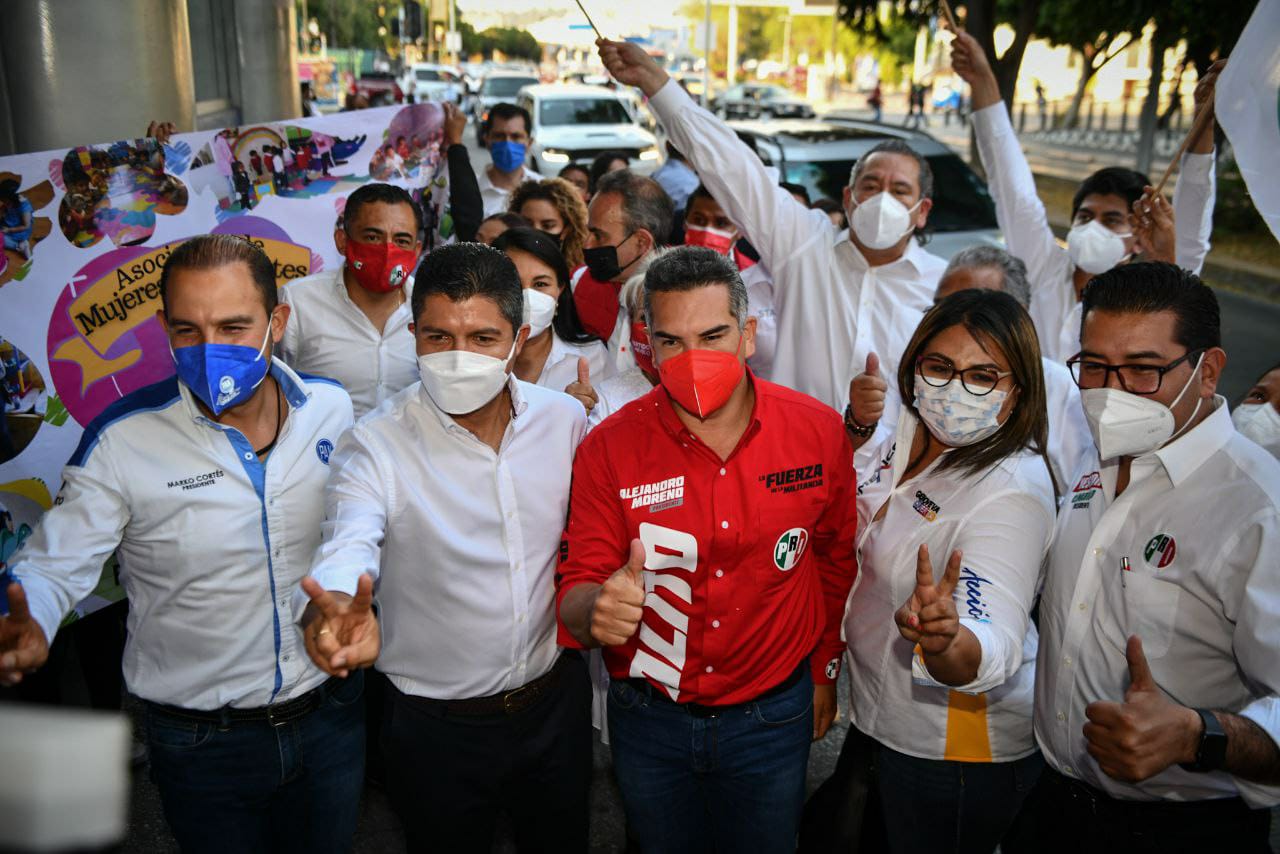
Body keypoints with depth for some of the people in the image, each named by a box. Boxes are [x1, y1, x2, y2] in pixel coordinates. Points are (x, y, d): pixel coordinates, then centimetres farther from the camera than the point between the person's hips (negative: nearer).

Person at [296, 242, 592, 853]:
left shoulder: (565, 419, -7)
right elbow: (345, 550, -36)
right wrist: (333, 611, -56)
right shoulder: (374, 447, -18)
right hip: (438, 726, -3)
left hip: (557, 701, 3)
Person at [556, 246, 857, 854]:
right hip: (649, 718, 0)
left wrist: (825, 668, 13)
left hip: (774, 715, 0)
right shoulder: (608, 449, -15)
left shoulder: (819, 431, -11)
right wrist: (595, 609, -36)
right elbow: (577, 587, -12)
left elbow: (836, 557, 4)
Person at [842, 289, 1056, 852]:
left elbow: (992, 653, -38)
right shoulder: (916, 430, -6)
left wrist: (944, 640, -60)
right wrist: (855, 426, -2)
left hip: (958, 750, -8)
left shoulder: (1013, 493, -29)